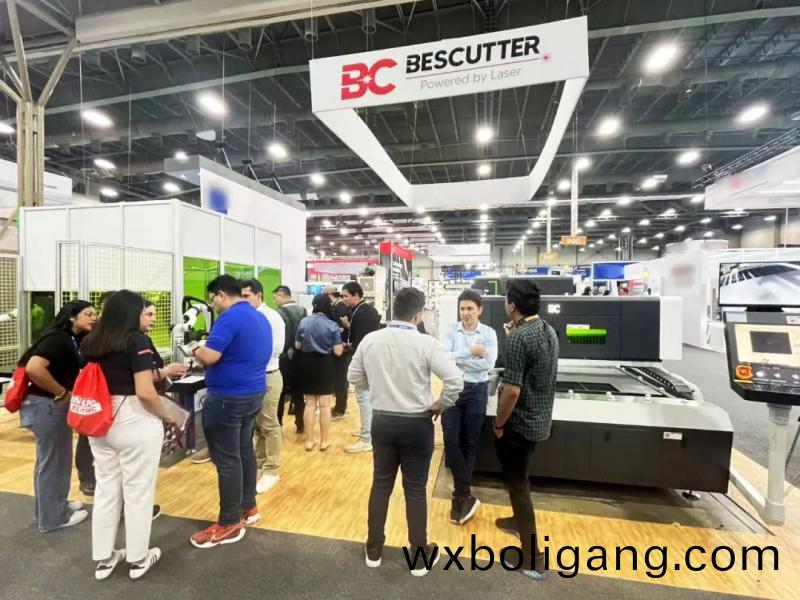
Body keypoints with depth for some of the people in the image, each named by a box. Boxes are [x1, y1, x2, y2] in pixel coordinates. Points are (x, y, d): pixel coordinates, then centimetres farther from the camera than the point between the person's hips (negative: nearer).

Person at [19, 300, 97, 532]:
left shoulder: (73, 340, 8)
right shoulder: (57, 338, -20)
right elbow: (33, 368, -30)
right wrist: (62, 393, -20)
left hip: (55, 405, 9)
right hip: (46, 405, -9)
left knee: (55, 459, 21)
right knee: (52, 461, 4)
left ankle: (51, 506, 37)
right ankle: (52, 517, 19)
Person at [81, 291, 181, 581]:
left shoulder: (90, 343, 6)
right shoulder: (137, 341, -16)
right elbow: (145, 393, -21)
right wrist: (167, 416, -6)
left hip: (100, 422, 7)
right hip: (135, 423, -7)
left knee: (106, 488, 19)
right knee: (138, 491, 8)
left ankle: (103, 558, 32)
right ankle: (138, 559, 24)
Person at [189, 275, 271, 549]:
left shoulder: (230, 318, -19)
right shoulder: (260, 318, 10)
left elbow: (210, 356, -26)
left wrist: (196, 351, -3)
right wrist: (204, 352, 18)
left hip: (228, 397, -9)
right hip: (254, 393, 9)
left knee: (227, 459, 2)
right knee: (244, 450, 19)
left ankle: (230, 524, 15)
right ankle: (248, 508, 32)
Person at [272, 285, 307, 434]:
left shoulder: (280, 313, -16)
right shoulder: (303, 310, 1)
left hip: (284, 357, -5)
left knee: (280, 393, 8)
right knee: (298, 391, 14)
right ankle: (300, 424, 22)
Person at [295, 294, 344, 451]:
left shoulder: (303, 322, -3)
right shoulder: (332, 325, -11)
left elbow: (297, 346, 6)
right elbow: (338, 351, -11)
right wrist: (341, 344, 9)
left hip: (307, 365, 3)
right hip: (325, 366, -2)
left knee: (310, 404, 13)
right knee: (325, 405, 9)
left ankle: (309, 440, 20)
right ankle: (324, 440, 19)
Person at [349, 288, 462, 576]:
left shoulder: (370, 340, -6)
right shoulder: (426, 343, -18)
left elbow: (353, 376, 5)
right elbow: (455, 380, -22)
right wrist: (439, 405, -7)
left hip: (382, 421, 3)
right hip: (416, 424, -3)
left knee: (381, 484, 19)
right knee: (415, 489, 13)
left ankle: (373, 550, 35)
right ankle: (420, 556, 30)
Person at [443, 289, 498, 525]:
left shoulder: (489, 333, -5)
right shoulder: (451, 331, -2)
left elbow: (488, 364, -15)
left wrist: (457, 358, -15)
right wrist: (470, 352, -21)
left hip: (477, 391, 0)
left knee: (470, 443, 9)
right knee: (451, 440, -6)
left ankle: (460, 494, 27)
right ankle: (465, 494, 11)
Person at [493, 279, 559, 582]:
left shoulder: (518, 338, -26)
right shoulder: (549, 332, 3)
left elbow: (512, 390, -27)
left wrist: (498, 424, -14)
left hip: (519, 423, -9)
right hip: (540, 420, 9)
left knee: (517, 482, 7)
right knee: (519, 477, 28)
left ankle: (532, 559, 20)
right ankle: (519, 521, 49)